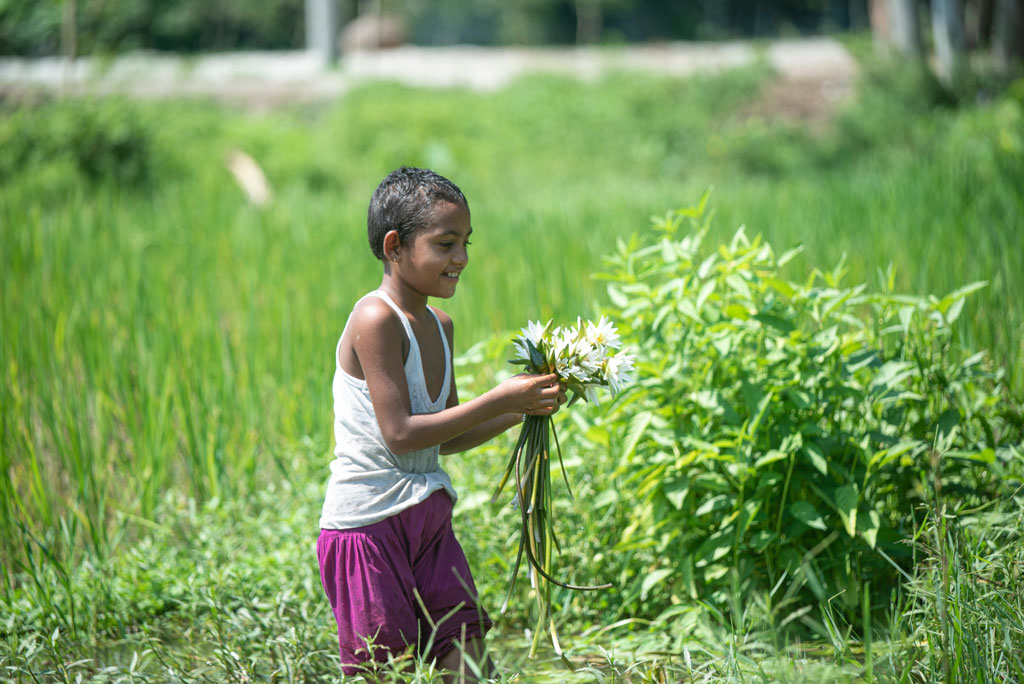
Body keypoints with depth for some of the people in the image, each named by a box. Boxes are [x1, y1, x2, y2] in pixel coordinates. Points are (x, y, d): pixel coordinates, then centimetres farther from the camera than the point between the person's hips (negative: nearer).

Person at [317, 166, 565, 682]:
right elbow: (400, 434, -20)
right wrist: (498, 400, -17)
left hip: (429, 521, 8)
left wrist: (521, 411, 4)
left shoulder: (440, 327, 11)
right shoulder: (376, 319, -15)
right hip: (368, 523, -8)